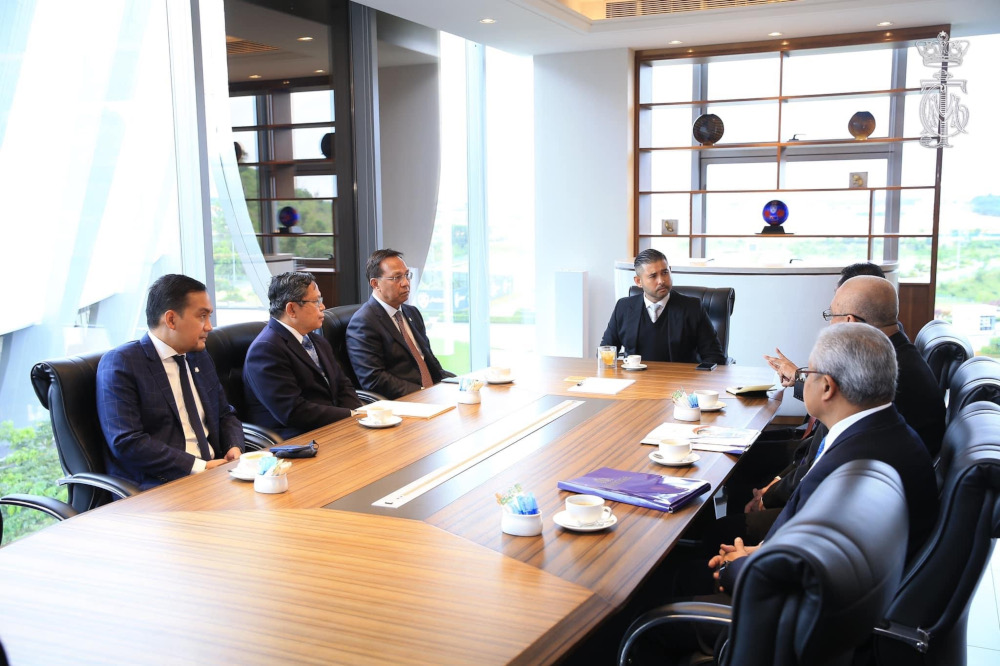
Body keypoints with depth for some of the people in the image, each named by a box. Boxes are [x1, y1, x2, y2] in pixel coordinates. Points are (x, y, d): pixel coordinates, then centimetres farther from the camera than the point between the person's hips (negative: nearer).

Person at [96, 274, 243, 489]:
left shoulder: (200, 358, 17)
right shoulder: (119, 363, -7)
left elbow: (225, 415, 23)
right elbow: (126, 442, -15)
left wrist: (234, 449, 0)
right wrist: (199, 466, -19)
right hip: (155, 486, -8)